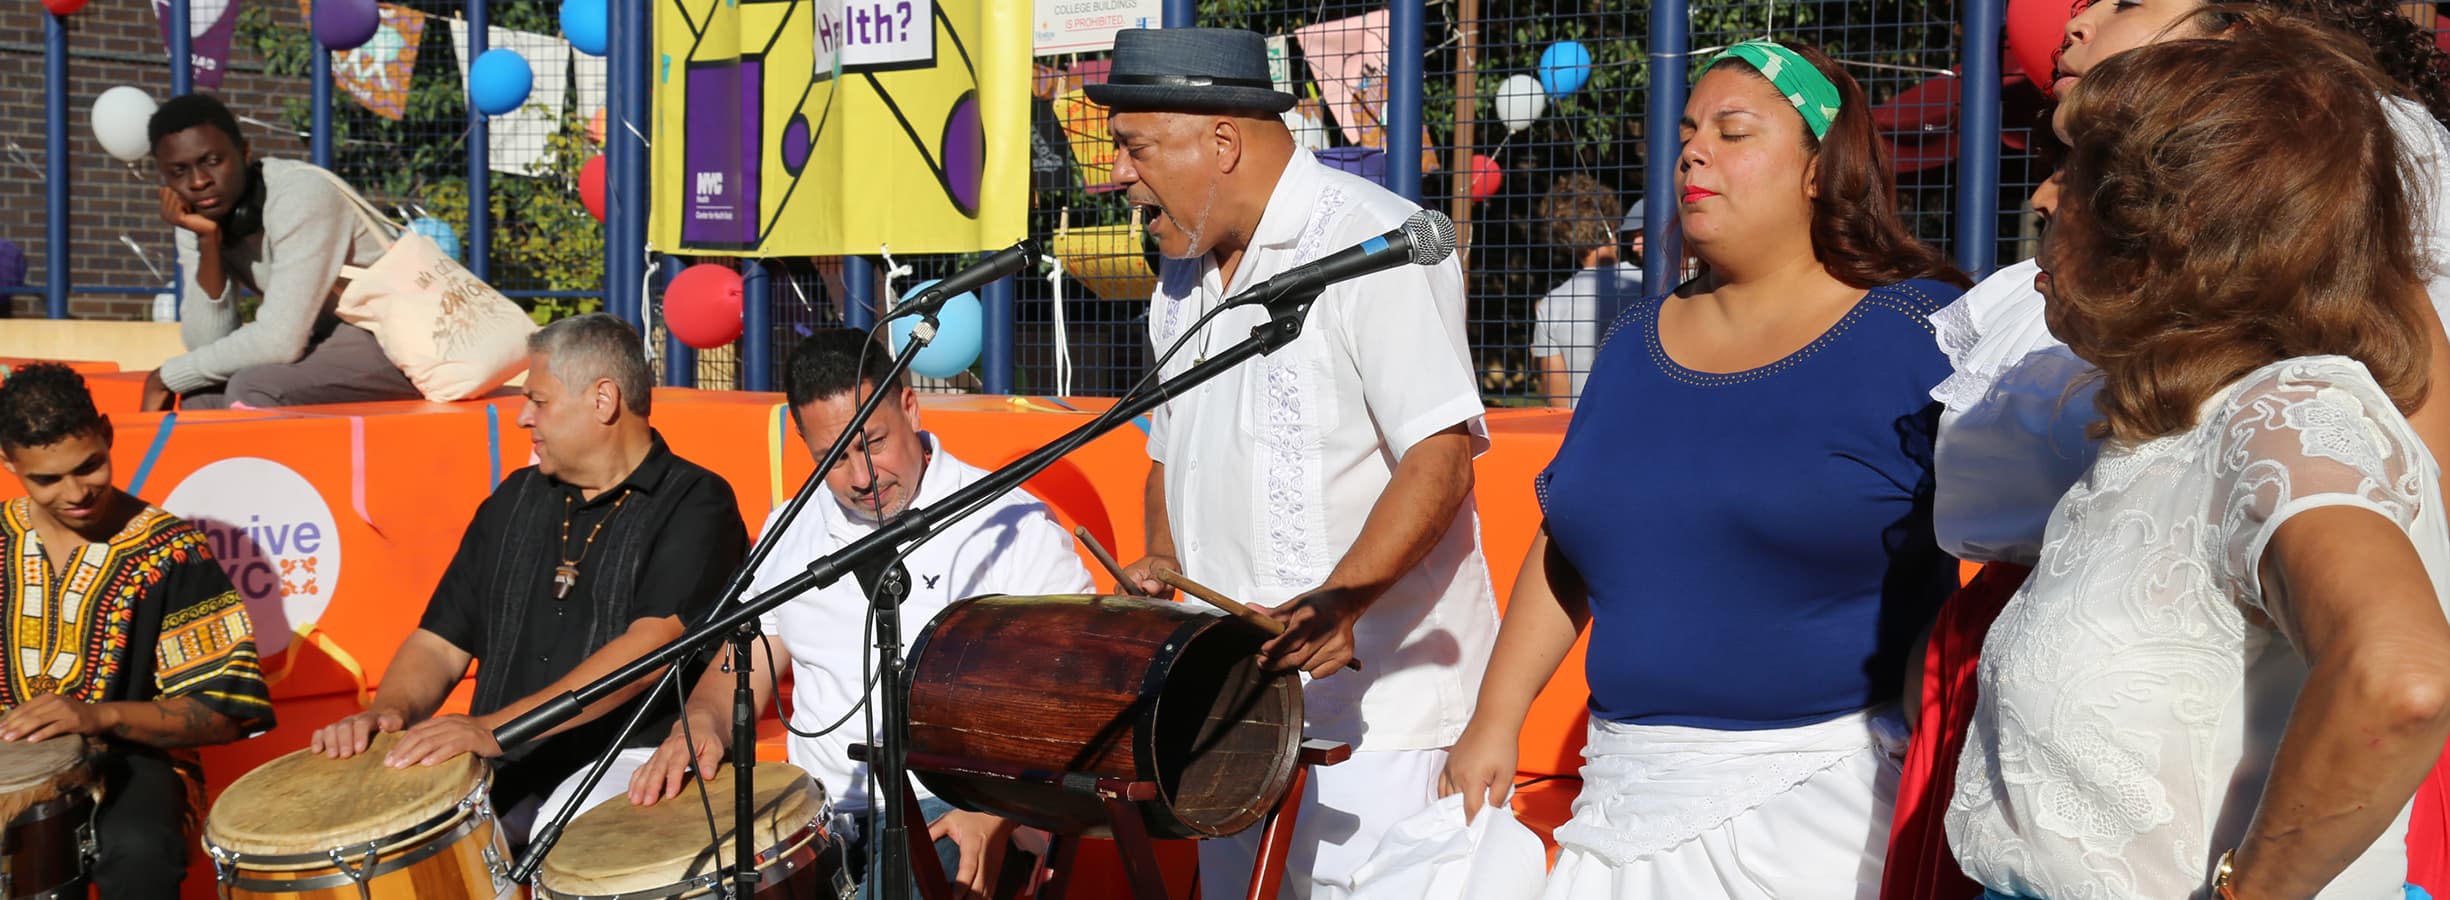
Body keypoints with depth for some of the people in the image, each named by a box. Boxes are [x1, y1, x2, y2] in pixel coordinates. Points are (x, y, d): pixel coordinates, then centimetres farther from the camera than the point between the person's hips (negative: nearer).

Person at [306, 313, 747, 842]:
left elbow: (650, 645, -18)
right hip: (501, 776, 6)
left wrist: (497, 728, -27)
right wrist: (391, 710, -6)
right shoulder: (517, 501, 19)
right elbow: (441, 642, 18)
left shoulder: (694, 506, -3)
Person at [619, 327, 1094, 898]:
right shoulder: (793, 531, 15)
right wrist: (699, 724, -4)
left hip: (950, 814, -5)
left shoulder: (1010, 526, -4)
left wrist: (997, 812, -21)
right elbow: (743, 666, 20)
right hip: (817, 814, 6)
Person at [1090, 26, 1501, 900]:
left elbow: (1441, 458, -20)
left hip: (1376, 691, -8)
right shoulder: (1183, 280, 14)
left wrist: (1340, 602, -32)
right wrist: (1162, 562, 5)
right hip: (1235, 693, 8)